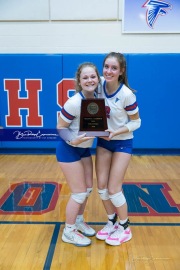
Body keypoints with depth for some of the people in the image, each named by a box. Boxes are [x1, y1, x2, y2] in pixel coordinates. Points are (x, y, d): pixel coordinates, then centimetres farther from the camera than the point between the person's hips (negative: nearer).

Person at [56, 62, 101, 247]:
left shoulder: (97, 98, -3)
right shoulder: (74, 103, -27)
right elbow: (60, 127, -19)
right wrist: (73, 140, -35)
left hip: (84, 149, 8)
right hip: (69, 150, -8)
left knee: (88, 188, 16)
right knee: (79, 193, -1)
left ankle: (79, 222, 38)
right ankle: (69, 232, 20)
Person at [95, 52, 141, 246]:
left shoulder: (127, 94, -24)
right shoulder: (100, 85, -10)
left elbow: (136, 122, -13)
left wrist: (115, 133, -26)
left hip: (122, 143, -5)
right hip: (103, 141, 5)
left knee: (113, 188, -2)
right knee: (101, 186, 7)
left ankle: (124, 228, 22)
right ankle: (112, 221, 30)